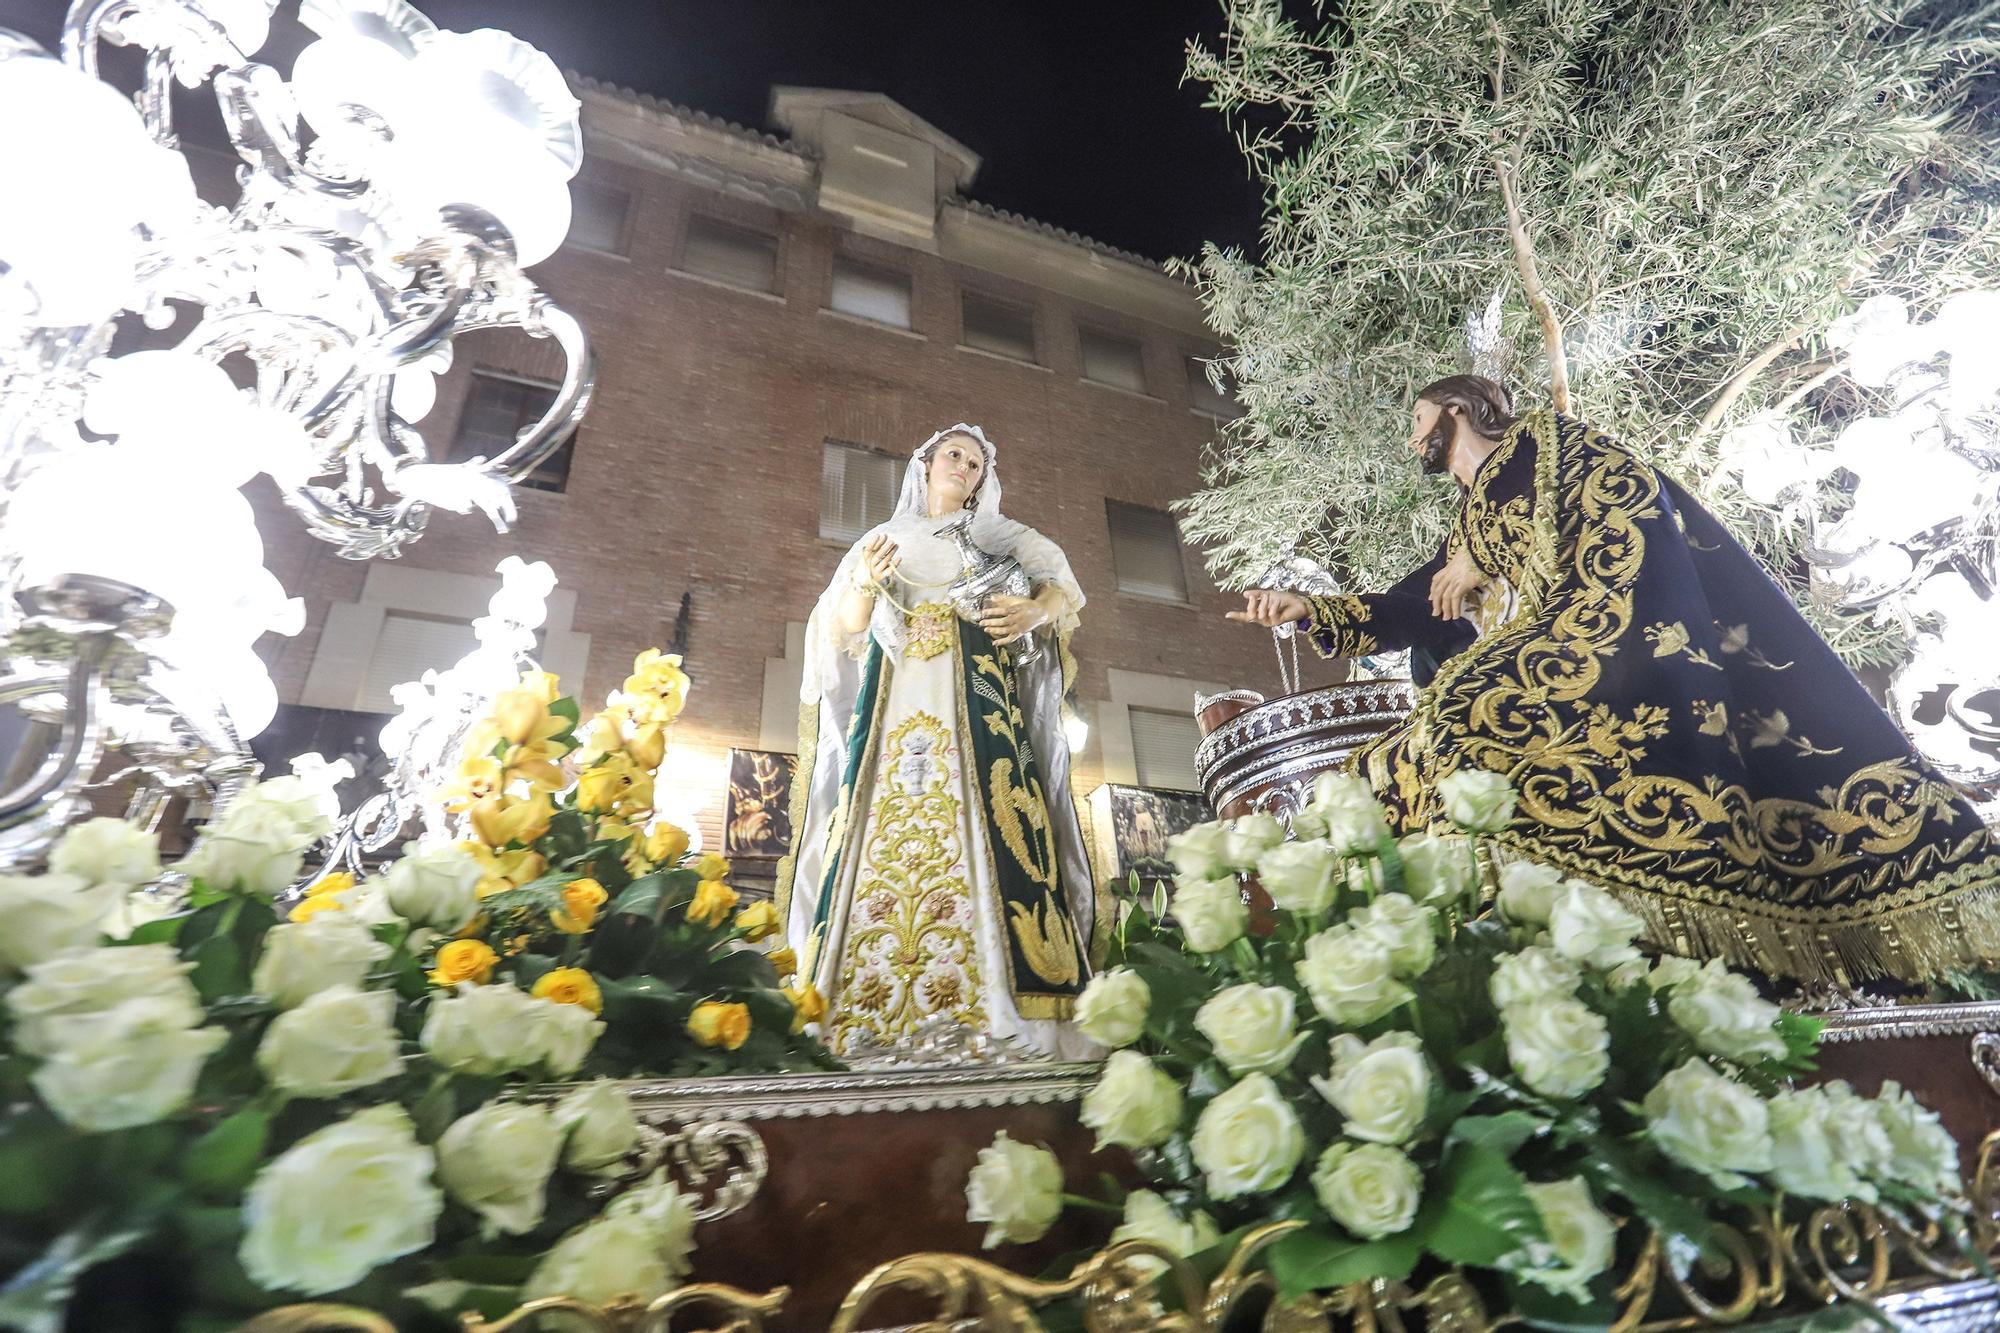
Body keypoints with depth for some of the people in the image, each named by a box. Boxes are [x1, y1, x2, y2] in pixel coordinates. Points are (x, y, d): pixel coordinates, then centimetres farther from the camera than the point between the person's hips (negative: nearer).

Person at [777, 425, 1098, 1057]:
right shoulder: (883, 538, 23)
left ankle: (985, 1015, -20)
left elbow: (1062, 586, 9)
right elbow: (843, 629, 12)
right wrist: (865, 584, -10)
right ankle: (861, 1016, -13)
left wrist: (1038, 609, -15)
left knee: (982, 833, -17)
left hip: (974, 696, -1)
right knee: (883, 834, -12)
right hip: (894, 698, 1)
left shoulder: (1002, 535, 23)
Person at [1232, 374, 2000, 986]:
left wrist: (1482, 559, -1)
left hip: (1628, 625, -8)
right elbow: (1409, 613, 25)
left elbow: (1626, 490, -6)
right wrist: (1308, 610, 16)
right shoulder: (1466, 522, 30)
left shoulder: (1538, 440, 12)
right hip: (1542, 663, 8)